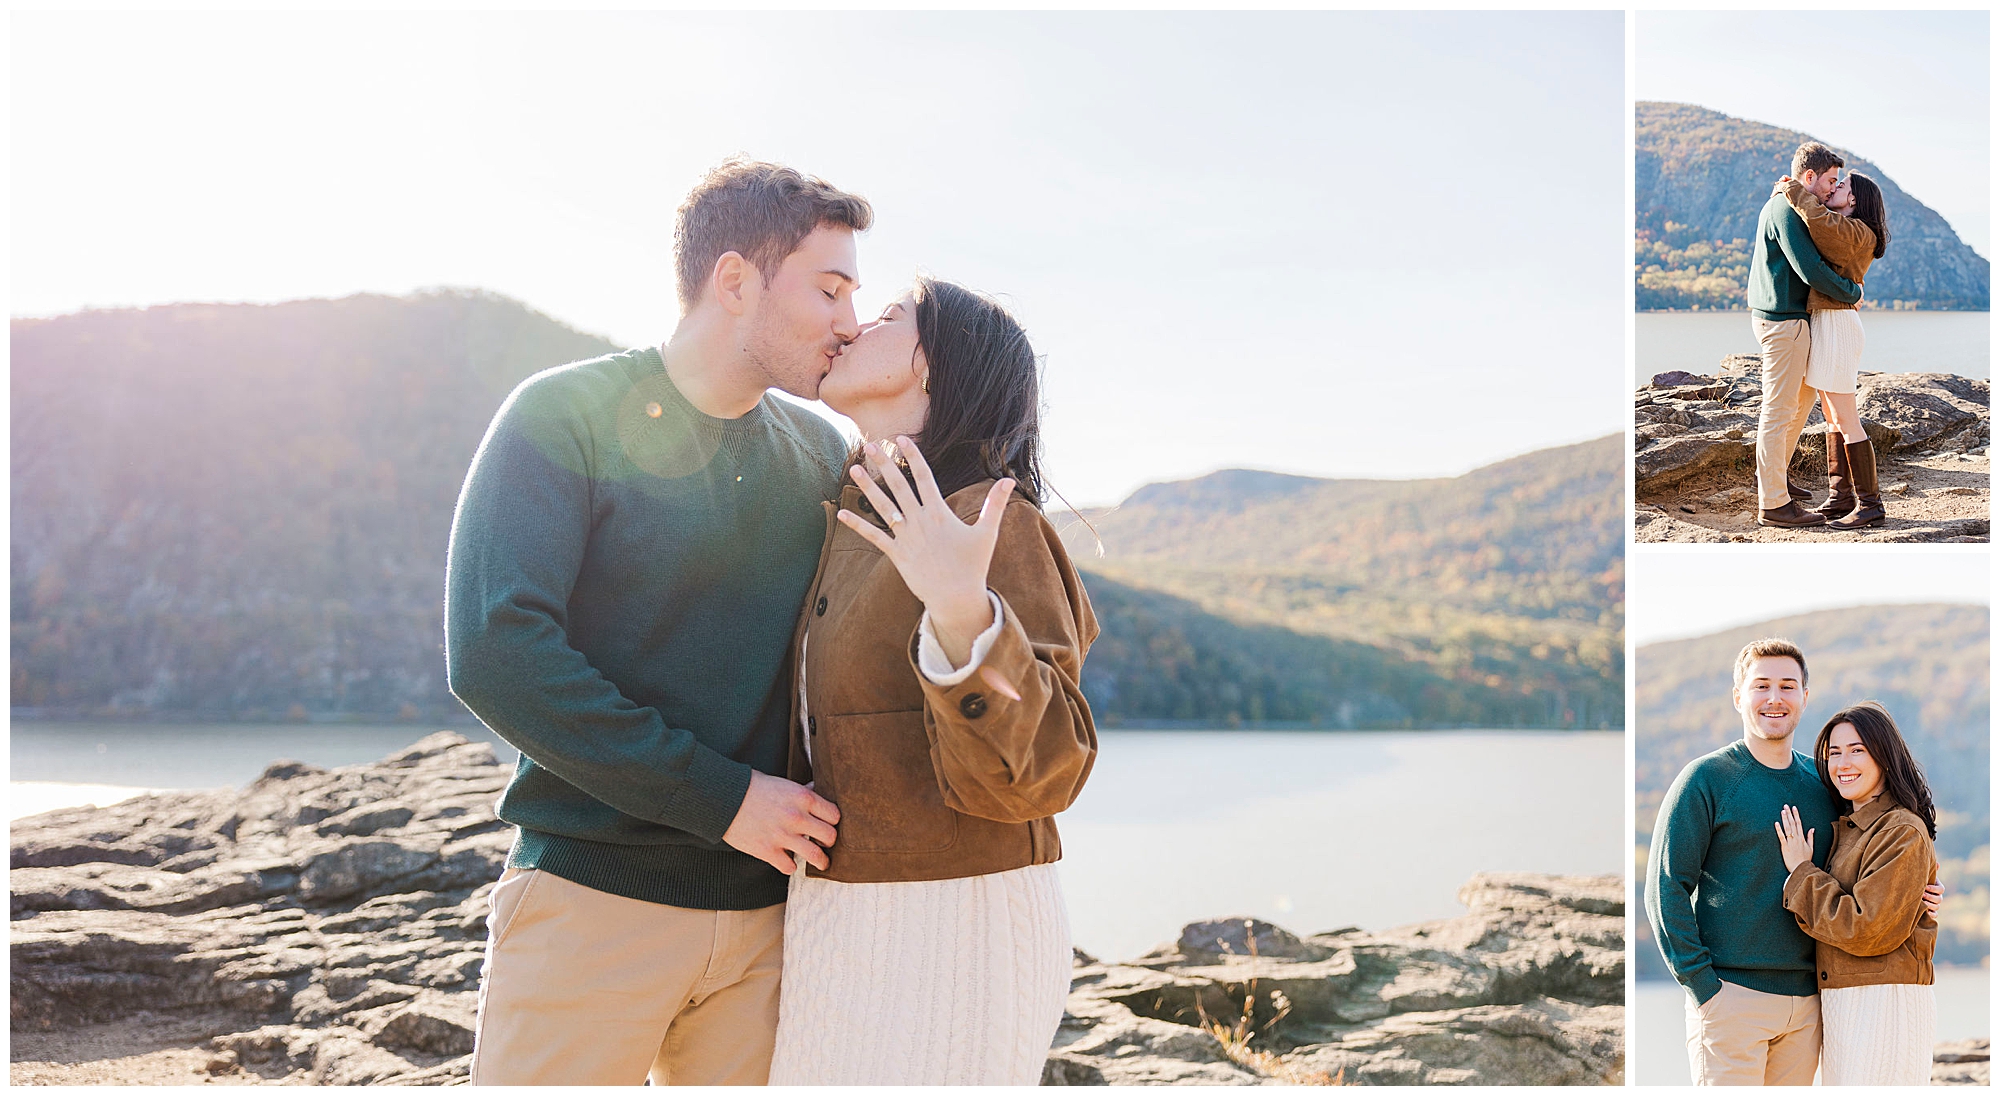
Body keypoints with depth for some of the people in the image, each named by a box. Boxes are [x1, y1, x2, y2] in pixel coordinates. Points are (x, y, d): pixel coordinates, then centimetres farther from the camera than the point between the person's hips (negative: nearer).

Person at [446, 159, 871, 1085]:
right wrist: (720, 797, -17)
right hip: (592, 898, -4)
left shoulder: (821, 454, 9)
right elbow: (493, 652, -18)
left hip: (760, 913, 5)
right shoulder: (564, 417, -6)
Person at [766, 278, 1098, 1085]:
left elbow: (1036, 769, -23)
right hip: (839, 923, 8)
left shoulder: (988, 527, -15)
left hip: (951, 934, -8)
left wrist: (963, 613, -36)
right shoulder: (853, 527, 10)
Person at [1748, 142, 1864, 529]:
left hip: (1779, 317, 11)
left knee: (1803, 397, 22)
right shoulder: (1786, 211, -16)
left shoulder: (1780, 205, 16)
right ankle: (1773, 503, -2)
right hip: (1783, 321, -11)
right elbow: (1811, 270, -22)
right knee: (1779, 410, -6)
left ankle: (1774, 474, 31)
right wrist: (1852, 292, -8)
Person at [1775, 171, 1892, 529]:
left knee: (1844, 419, -8)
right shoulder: (1841, 230, 15)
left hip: (1836, 323, -10)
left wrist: (1792, 190, -13)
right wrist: (1792, 190, 11)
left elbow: (1818, 217, -29)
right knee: (1833, 416, 12)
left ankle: (1869, 503, -4)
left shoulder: (1858, 232, -12)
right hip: (1822, 323, 10)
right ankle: (1840, 498, 17)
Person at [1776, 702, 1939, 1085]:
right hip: (1838, 1006, 9)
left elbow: (1867, 930, -18)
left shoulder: (1903, 832, -12)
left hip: (1884, 1006, -9)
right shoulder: (1845, 829, 15)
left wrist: (1802, 872, -11)